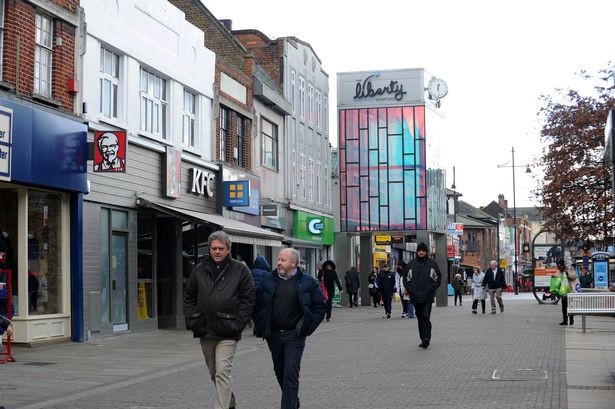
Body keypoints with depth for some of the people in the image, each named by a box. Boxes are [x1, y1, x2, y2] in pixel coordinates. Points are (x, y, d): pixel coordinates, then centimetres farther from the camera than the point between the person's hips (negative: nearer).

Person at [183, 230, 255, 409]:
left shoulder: (240, 270, -2)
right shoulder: (199, 270, 9)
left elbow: (248, 299, -3)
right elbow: (189, 297, 14)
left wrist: (238, 324, -11)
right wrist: (191, 320, 2)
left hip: (227, 333, -5)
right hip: (205, 332, 5)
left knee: (222, 372, -14)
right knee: (214, 373, 17)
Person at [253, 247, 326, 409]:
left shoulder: (308, 283, -2)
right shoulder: (268, 281, 6)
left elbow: (320, 306, 3)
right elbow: (257, 304, 12)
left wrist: (307, 327, -4)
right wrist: (260, 326, 3)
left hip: (294, 336, -4)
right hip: (273, 335, 4)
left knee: (290, 375, -10)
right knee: (280, 372, 15)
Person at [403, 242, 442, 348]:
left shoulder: (432, 263, 4)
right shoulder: (411, 264, 8)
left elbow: (438, 278, 8)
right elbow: (406, 278, 13)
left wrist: (431, 289, -4)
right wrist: (410, 290, 0)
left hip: (428, 297, -3)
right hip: (415, 297, 3)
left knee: (426, 317, -14)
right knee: (420, 318, 7)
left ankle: (426, 338, -19)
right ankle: (424, 339, 14)